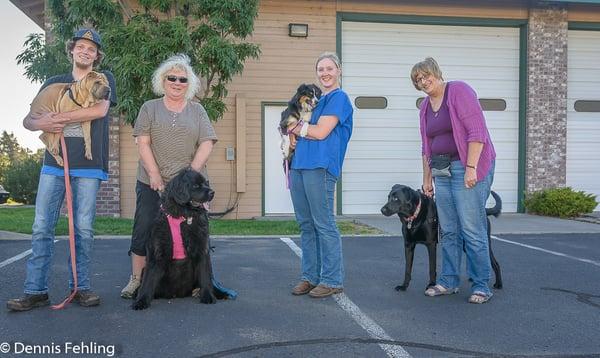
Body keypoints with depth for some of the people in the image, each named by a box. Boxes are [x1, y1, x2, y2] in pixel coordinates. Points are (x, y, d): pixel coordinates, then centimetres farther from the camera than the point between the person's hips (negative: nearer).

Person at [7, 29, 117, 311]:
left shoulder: (104, 79, 10)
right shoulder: (53, 84, 19)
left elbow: (100, 110, -10)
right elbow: (28, 120, 16)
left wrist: (58, 118, -9)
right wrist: (41, 124, -8)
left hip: (88, 166, -3)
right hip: (53, 163, 3)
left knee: (83, 228, -1)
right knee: (42, 227, -2)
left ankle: (80, 286, 8)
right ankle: (36, 291, 2)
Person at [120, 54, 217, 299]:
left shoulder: (197, 110, 12)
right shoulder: (149, 108, 11)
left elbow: (207, 143, 2)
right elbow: (143, 143, 1)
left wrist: (191, 173, -11)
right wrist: (154, 174, -11)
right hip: (152, 183, 0)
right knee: (144, 229, 1)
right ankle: (137, 279, 11)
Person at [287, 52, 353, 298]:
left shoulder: (339, 98, -2)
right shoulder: (315, 99, 23)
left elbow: (321, 132, -12)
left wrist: (295, 127, 2)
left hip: (320, 167, -8)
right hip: (299, 165, 8)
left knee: (324, 225, -5)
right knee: (306, 224, 10)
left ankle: (332, 280, 3)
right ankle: (310, 276, 19)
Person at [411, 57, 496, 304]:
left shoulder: (459, 91, -7)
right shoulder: (425, 107, 15)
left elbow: (476, 131, -14)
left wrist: (471, 167, -20)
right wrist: (426, 179, 19)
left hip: (467, 167, -7)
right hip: (441, 171, 7)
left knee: (472, 229, -7)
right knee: (448, 231, 10)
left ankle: (481, 286, 3)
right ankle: (449, 281, 20)